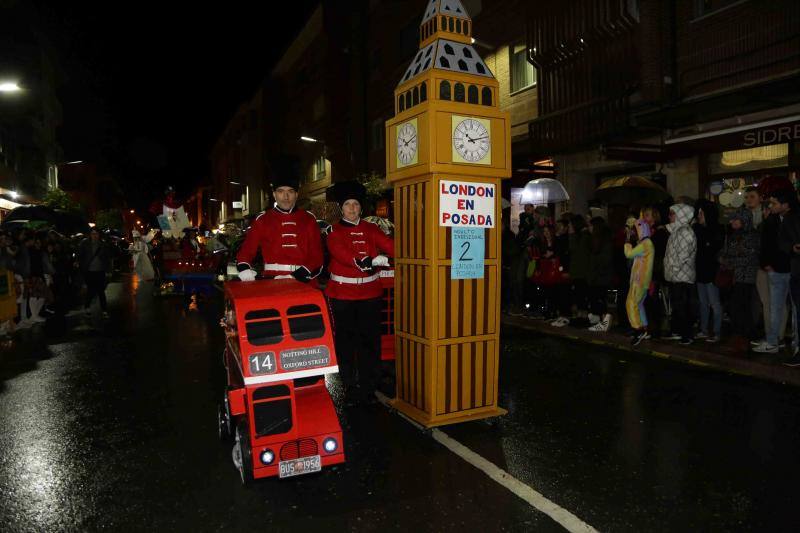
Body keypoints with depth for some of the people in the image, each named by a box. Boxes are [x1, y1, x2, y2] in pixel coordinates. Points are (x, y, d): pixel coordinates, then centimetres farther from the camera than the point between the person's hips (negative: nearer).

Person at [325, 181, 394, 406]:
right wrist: (370, 261, -32)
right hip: (343, 294, -2)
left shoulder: (371, 229, 9)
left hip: (370, 293, 3)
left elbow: (391, 246, -4)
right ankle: (349, 385, 17)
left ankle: (369, 385, 17)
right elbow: (342, 254, -19)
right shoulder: (334, 231, -1)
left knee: (370, 339, 5)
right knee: (345, 340, 4)